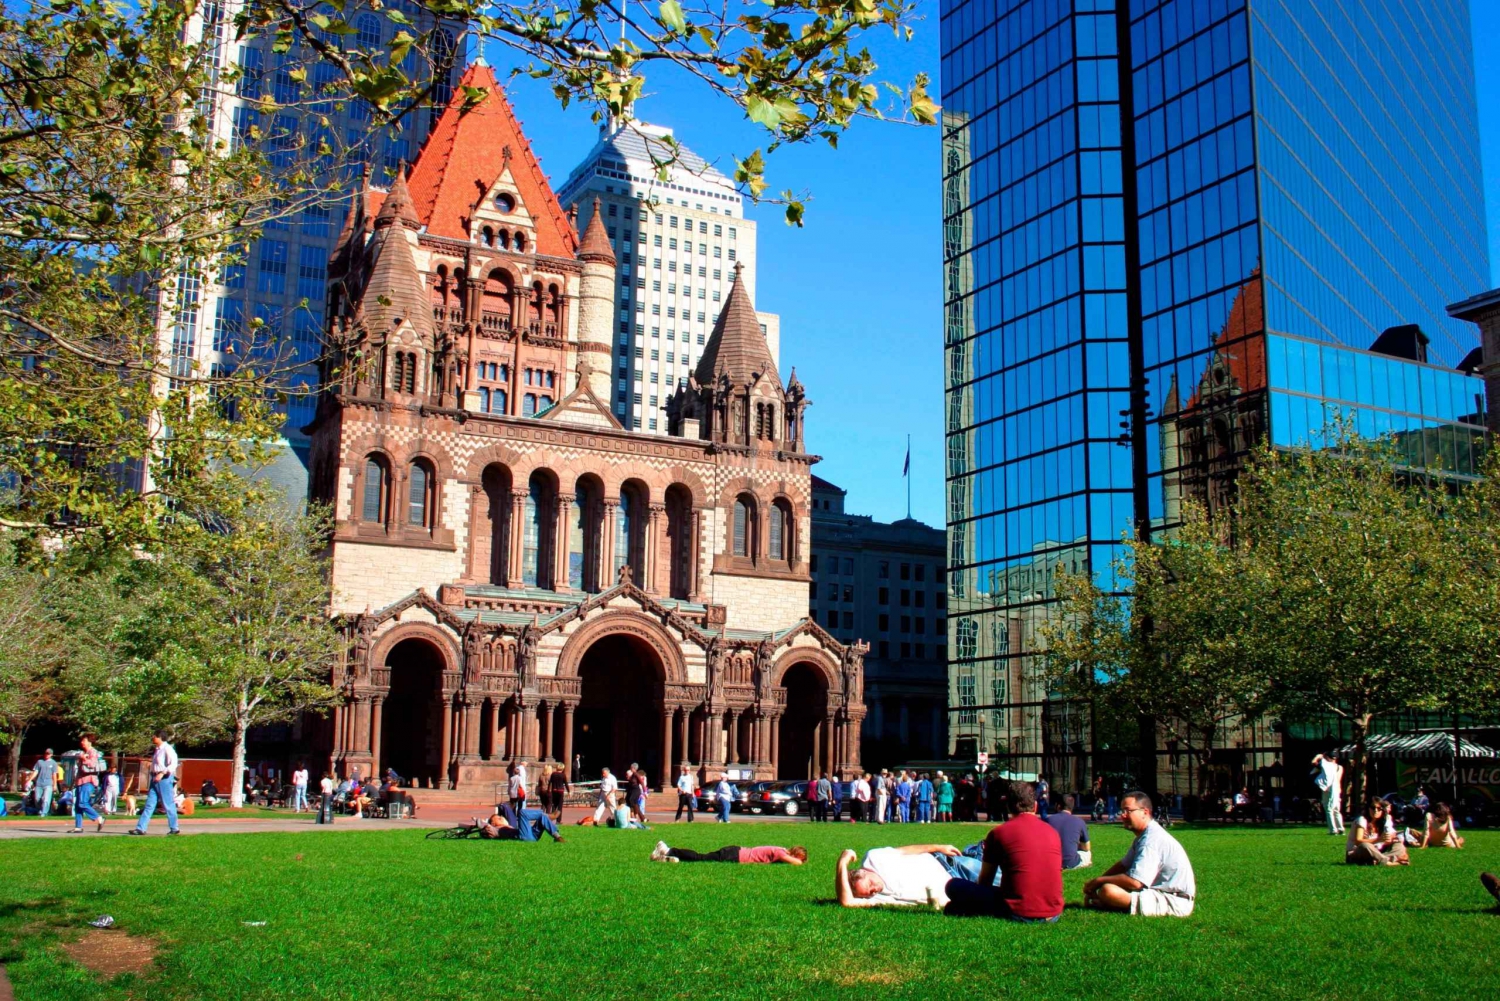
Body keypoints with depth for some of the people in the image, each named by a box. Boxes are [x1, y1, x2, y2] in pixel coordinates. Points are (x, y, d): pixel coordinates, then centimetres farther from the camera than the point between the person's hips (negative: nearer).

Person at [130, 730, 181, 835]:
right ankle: (140, 828, 5)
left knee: (168, 805, -2)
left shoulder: (167, 749, -12)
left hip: (164, 779, -9)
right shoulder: (157, 750, 15)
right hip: (155, 779, 9)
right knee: (149, 804, 6)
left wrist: (162, 773, -29)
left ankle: (174, 829, 7)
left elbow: (173, 764, -22)